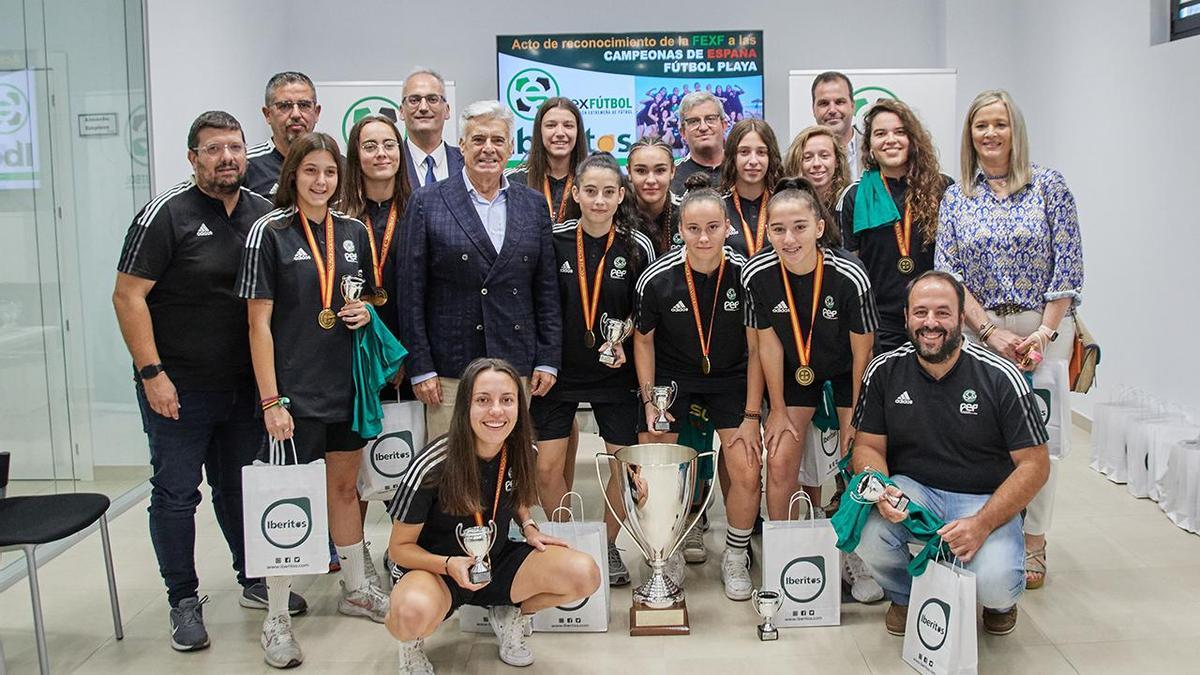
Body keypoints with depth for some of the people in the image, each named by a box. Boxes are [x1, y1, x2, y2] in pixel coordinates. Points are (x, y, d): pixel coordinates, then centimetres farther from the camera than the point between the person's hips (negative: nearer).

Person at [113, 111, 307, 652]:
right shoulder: (167, 214, -10)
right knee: (176, 494, 5)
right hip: (178, 388, -4)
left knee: (241, 486, 17)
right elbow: (128, 296, -12)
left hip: (245, 384, 5)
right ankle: (184, 601, 20)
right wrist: (151, 373, -17)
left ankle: (254, 580, 32)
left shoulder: (262, 213, 5)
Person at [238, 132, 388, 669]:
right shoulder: (269, 232, -8)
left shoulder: (354, 232, 6)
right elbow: (259, 322, -10)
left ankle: (355, 589, 35)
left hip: (346, 383, 5)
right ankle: (276, 616, 16)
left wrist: (365, 312, -5)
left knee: (345, 486, 18)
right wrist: (271, 400, -14)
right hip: (294, 389, -5)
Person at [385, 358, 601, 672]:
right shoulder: (431, 468, -24)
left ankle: (510, 614, 10)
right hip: (433, 569, -4)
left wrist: (529, 528, -5)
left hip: (497, 563, 5)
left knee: (585, 575, -19)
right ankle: (411, 643, -1)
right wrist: (449, 564, -30)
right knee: (414, 612, -41)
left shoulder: (521, 453, -9)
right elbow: (400, 547, -13)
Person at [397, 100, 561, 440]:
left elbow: (547, 289, 10)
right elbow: (411, 292, -2)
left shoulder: (534, 205, 10)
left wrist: (548, 359, 5)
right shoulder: (427, 203, 0)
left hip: (517, 368, 3)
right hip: (449, 369, -2)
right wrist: (420, 368, -6)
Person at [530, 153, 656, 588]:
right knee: (548, 467, -2)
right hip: (560, 368, 0)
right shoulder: (554, 241, -7)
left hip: (614, 372, 1)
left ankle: (608, 545, 28)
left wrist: (621, 341, -11)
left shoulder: (638, 247, -6)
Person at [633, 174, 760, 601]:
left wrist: (751, 416, -9)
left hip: (730, 378, 0)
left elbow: (756, 348, -8)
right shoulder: (657, 279, -18)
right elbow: (643, 339, -1)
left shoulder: (745, 274, -17)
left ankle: (735, 557, 17)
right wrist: (649, 401, -6)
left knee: (747, 474, -10)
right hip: (671, 376, 0)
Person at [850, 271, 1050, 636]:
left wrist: (982, 523, -22)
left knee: (994, 588, -28)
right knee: (867, 528, -30)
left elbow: (1034, 464, -8)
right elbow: (868, 446, 2)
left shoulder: (1000, 377, -11)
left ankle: (1002, 598, 15)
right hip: (913, 488, 2)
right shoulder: (884, 372, -4)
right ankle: (905, 596, 6)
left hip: (986, 499, -2)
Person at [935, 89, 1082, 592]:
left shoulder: (1049, 186, 0)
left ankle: (1033, 541, 10)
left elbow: (1068, 266, -3)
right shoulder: (955, 198, 6)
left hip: (1045, 327, -1)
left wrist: (1043, 333, -10)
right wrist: (990, 332, -10)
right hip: (981, 329, 2)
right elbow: (947, 273, 0)